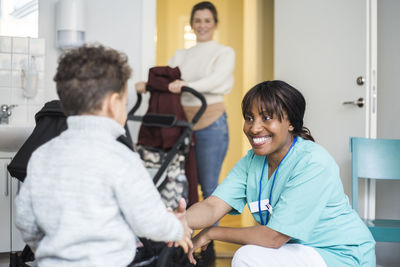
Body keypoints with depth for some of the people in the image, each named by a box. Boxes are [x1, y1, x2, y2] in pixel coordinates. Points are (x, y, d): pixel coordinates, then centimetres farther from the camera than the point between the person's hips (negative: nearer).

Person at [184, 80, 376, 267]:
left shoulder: (314, 163, -24)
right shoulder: (252, 161, -1)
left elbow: (275, 236, -24)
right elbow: (213, 206, -14)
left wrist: (211, 233, -15)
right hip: (301, 251, 7)